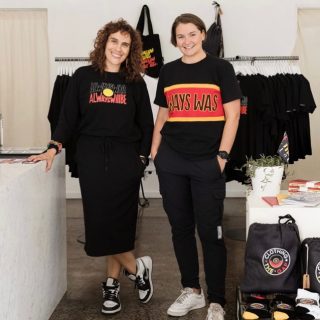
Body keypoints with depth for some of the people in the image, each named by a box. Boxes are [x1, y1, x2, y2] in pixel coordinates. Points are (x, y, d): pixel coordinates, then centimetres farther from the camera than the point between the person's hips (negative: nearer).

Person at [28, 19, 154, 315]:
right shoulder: (83, 77, 6)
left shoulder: (135, 82, 6)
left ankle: (112, 283, 14)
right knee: (100, 221, -1)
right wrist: (54, 148, -9)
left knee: (120, 221, -2)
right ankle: (137, 268, 15)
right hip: (92, 157, 1)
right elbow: (69, 117, 3)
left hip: (125, 157, -1)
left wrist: (142, 158, 1)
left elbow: (146, 125, 8)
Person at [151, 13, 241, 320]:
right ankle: (191, 291, 25)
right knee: (180, 227, 10)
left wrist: (222, 156, -9)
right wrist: (154, 152, 10)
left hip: (207, 163, -4)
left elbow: (232, 115, -3)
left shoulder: (220, 68, 0)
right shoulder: (168, 71, 10)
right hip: (171, 162, 4)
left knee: (210, 231, -1)